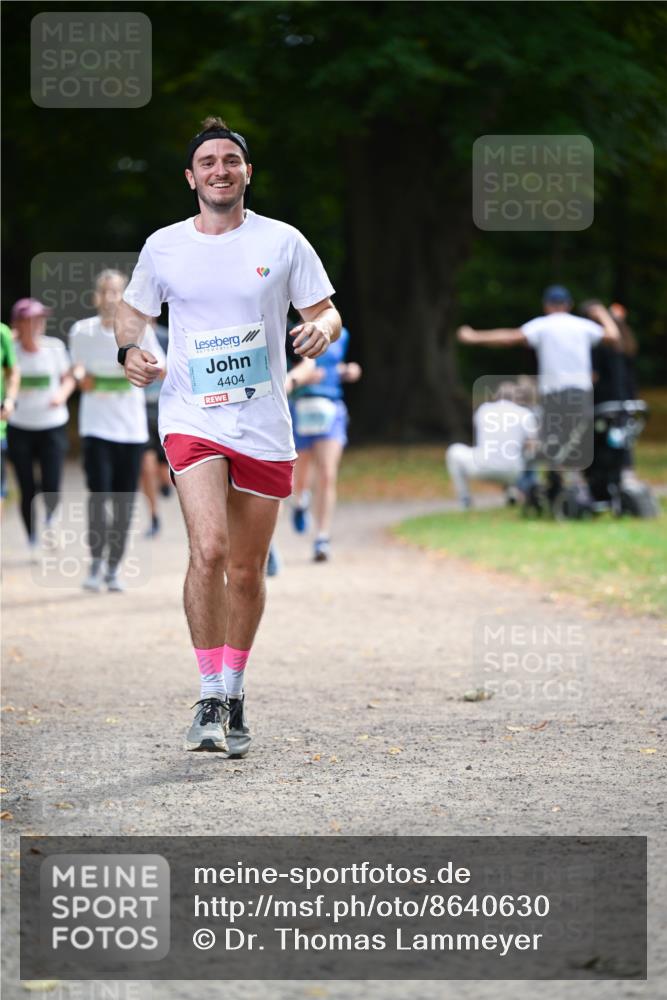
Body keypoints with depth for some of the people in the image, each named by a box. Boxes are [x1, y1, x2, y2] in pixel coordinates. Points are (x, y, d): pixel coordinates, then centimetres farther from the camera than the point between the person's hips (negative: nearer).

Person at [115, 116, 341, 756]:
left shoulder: (283, 242, 2)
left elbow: (327, 313, 7)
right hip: (191, 418, -1)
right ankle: (210, 700, -12)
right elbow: (133, 309, 19)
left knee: (246, 572, 7)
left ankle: (234, 694, 26)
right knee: (208, 549, -21)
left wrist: (321, 330, -16)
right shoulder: (163, 247, 5)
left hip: (263, 426, 1)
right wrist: (129, 350, -2)